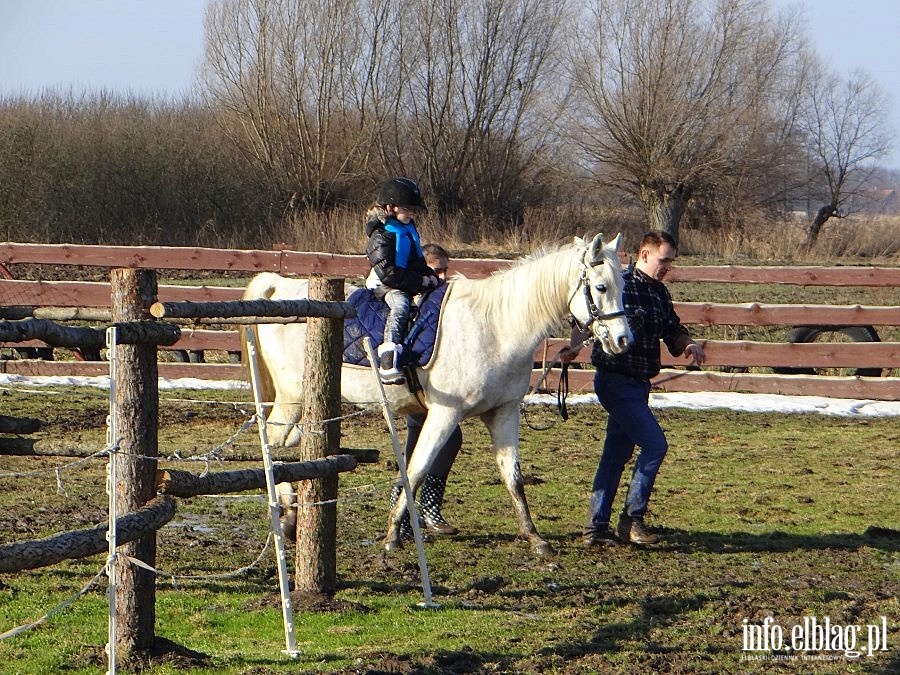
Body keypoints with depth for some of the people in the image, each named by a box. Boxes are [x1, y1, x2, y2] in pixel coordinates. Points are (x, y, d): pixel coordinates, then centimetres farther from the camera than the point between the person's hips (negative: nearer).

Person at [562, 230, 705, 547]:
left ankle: (596, 527, 17)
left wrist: (687, 344, -2)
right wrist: (576, 344, -39)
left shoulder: (659, 292, 13)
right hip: (616, 381, -9)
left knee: (616, 454, 11)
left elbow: (672, 330, 19)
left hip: (638, 384, 9)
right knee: (655, 444, -14)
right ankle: (632, 518, -4)